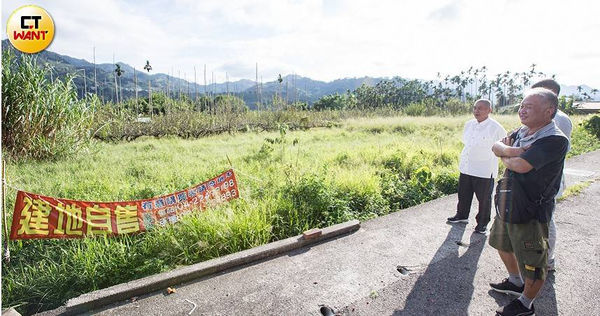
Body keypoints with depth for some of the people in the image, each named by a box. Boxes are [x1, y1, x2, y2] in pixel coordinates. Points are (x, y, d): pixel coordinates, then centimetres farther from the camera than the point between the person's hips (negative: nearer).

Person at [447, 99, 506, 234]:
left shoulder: (495, 127, -14)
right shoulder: (469, 124, 5)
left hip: (485, 171, -6)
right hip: (466, 167, 6)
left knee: (484, 198, 8)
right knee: (463, 194, 18)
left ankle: (482, 223, 25)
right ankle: (462, 215, 37)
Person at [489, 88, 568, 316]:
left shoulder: (555, 140, -22)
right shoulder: (523, 132, 4)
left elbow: (521, 165, -32)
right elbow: (496, 146, -3)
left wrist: (505, 156, -11)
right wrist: (513, 151, -23)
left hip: (531, 211, -9)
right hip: (508, 203, 9)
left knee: (532, 262, 10)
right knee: (504, 245, 27)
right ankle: (515, 282, 50)